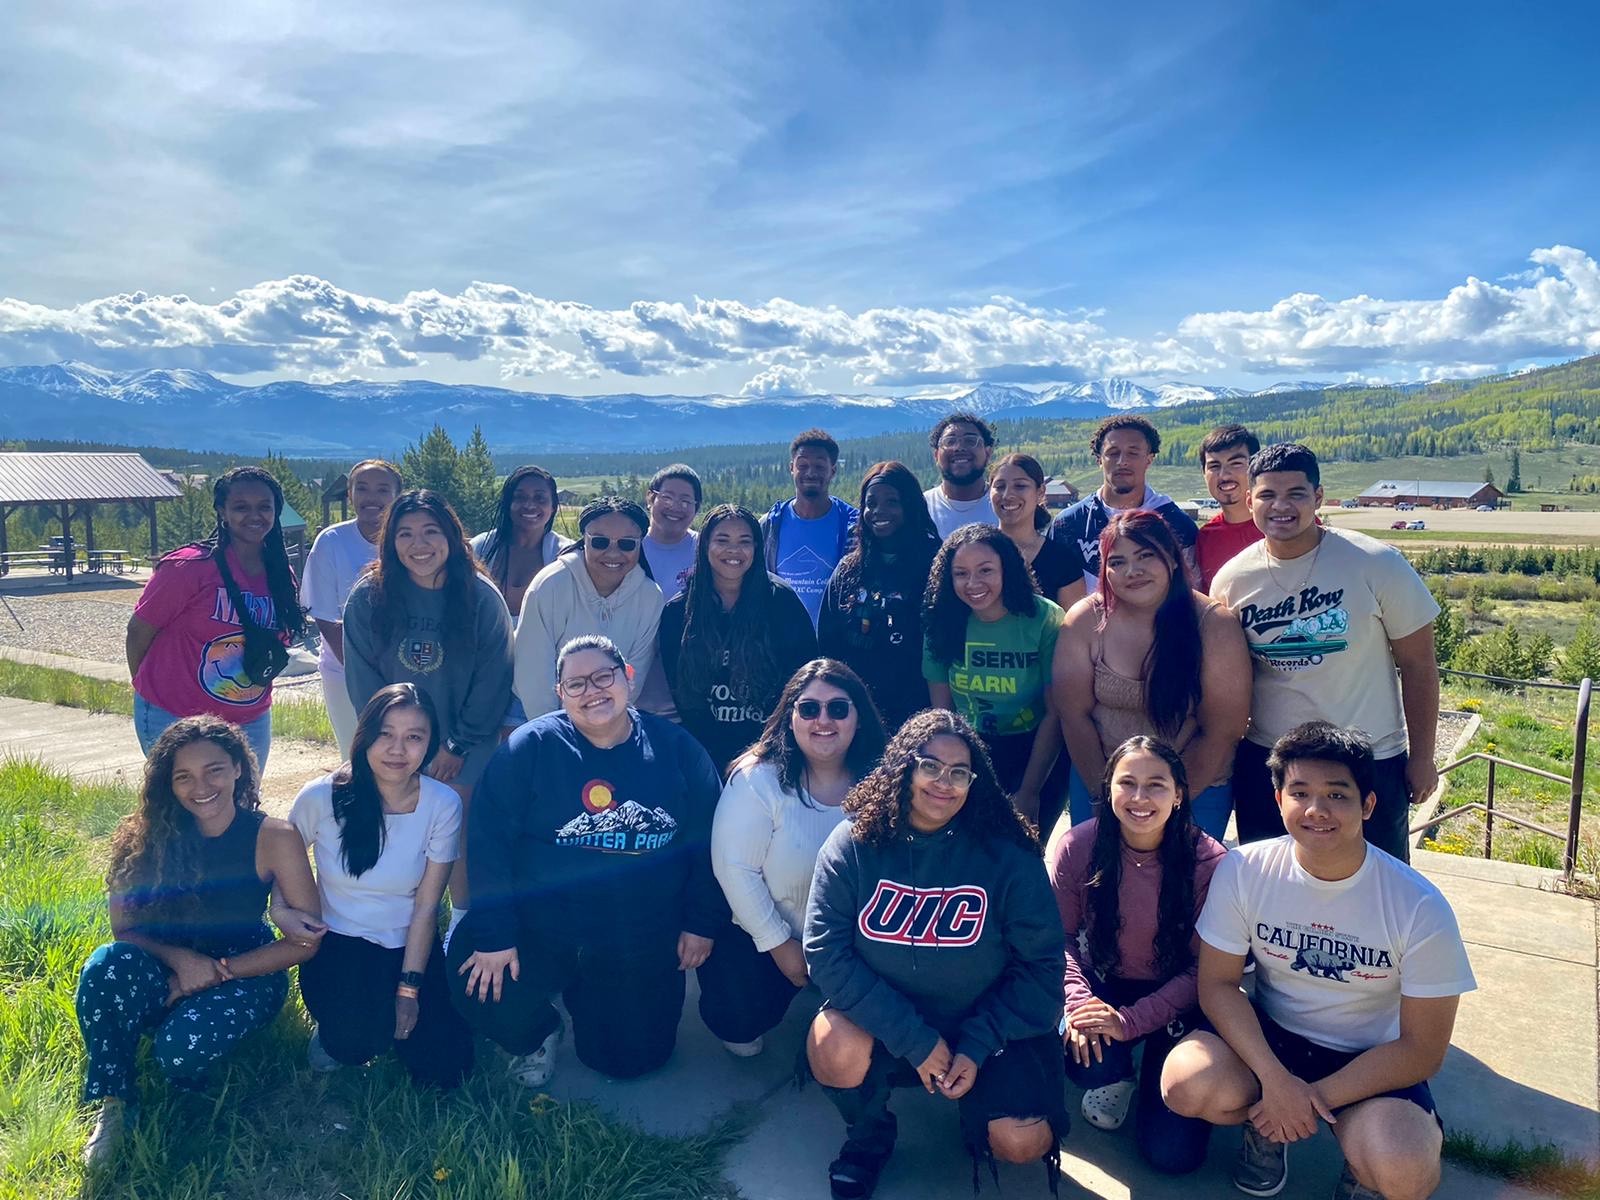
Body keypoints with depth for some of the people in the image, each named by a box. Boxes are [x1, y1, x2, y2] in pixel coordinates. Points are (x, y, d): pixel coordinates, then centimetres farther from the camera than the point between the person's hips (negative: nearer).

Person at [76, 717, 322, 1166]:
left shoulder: (273, 837, -15)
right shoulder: (148, 835, -8)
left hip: (246, 974, -3)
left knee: (181, 1052, -32)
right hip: (168, 974, 3)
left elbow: (304, 941, -12)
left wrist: (216, 973, -17)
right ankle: (113, 1103, -10)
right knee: (109, 964, -30)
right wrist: (179, 957, -22)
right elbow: (123, 929, -3)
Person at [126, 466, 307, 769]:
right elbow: (138, 632, -6)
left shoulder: (282, 575, 1)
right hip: (175, 719, -5)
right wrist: (150, 690, 5)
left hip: (252, 722, 5)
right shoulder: (189, 566, -17)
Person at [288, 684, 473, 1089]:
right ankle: (334, 1026, 7)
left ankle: (386, 1018, 21)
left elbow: (426, 905, -9)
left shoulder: (443, 805, -14)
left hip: (410, 948, 2)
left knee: (445, 1068, -9)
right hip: (337, 945, -1)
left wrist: (409, 989, -10)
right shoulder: (322, 797, -15)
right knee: (357, 1040, -31)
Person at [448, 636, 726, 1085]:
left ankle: (586, 996, 39)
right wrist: (493, 935, -16)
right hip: (539, 931, -1)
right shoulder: (531, 748, -9)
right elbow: (489, 839, -12)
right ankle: (538, 1034, 15)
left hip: (642, 943, 1)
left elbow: (709, 839, 2)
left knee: (630, 1060, 5)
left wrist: (702, 923, 1)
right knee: (481, 988, -23)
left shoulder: (676, 749, -4)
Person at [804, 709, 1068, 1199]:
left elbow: (1040, 964, -9)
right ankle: (868, 1136, 6)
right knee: (833, 1047, -30)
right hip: (884, 1024, 0)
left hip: (987, 1026, 0)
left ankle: (976, 1120, 20)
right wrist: (916, 1040, -22)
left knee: (1021, 1144, -19)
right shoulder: (852, 845, -14)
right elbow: (826, 952, -18)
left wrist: (977, 1047, -16)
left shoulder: (1008, 856, -15)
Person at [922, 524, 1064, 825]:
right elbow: (941, 711, -3)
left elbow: (1055, 714, -14)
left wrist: (1029, 793, -13)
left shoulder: (1046, 620, -17)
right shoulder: (942, 622, -8)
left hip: (1035, 753, -2)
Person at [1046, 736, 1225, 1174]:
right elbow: (1059, 937, -7)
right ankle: (1116, 1075, 9)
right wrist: (1079, 1001, -25)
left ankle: (1155, 1079, 23)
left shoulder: (1208, 861, -18)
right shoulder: (1076, 845, -14)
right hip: (1102, 988, 1)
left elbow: (1202, 968, -14)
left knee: (1172, 1151, -13)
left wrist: (1130, 1021, -24)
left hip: (1174, 1003, -1)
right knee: (1084, 1053, -32)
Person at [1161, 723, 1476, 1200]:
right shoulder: (1243, 871, -15)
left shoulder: (1420, 909, -19)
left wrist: (1317, 1098, -18)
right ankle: (1265, 1126, 8)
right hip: (1268, 1036, 2)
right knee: (1187, 1083, -28)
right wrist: (1275, 1081, -22)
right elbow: (1218, 983, -8)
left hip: (1371, 1060, -1)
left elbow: (1421, 1049, -12)